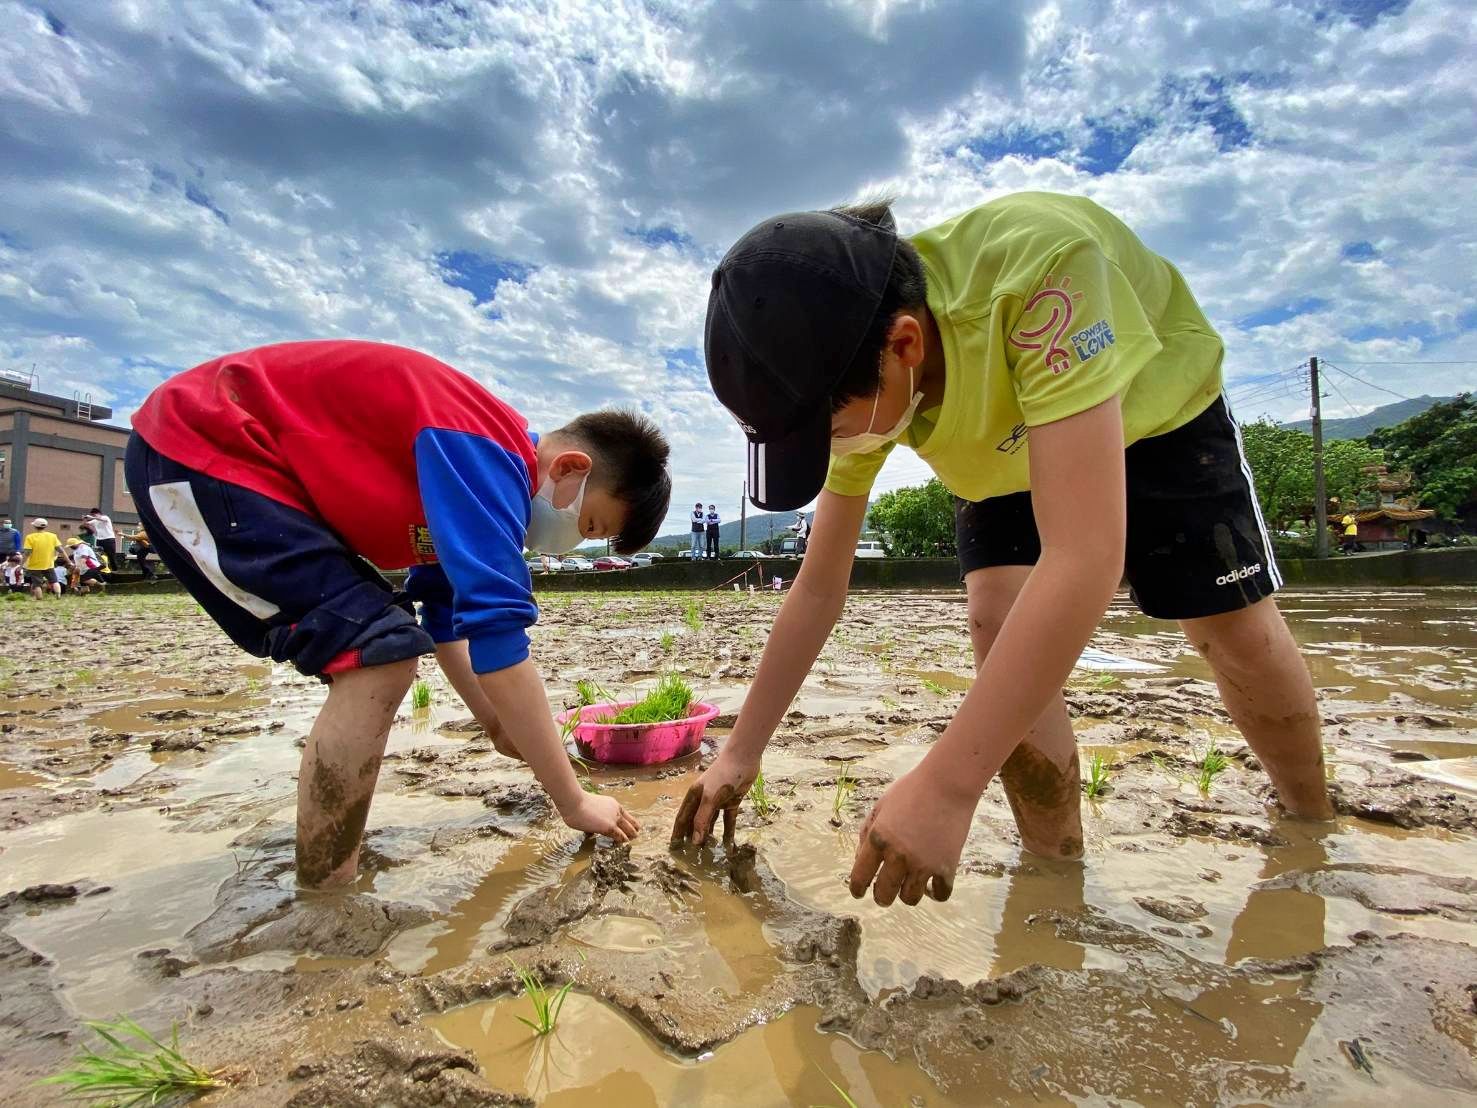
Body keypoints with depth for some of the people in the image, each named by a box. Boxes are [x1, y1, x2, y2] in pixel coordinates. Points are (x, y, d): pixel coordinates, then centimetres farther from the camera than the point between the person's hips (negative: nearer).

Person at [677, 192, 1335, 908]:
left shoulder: (1042, 264, -46)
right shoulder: (856, 384, -26)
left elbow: (1085, 560, -51)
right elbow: (819, 587, -18)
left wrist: (946, 784, -51)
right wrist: (740, 753, -15)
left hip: (1159, 409, -2)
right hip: (1006, 452, 3)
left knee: (1239, 636, -4)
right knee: (999, 631, -19)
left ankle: (1314, 826, 27)